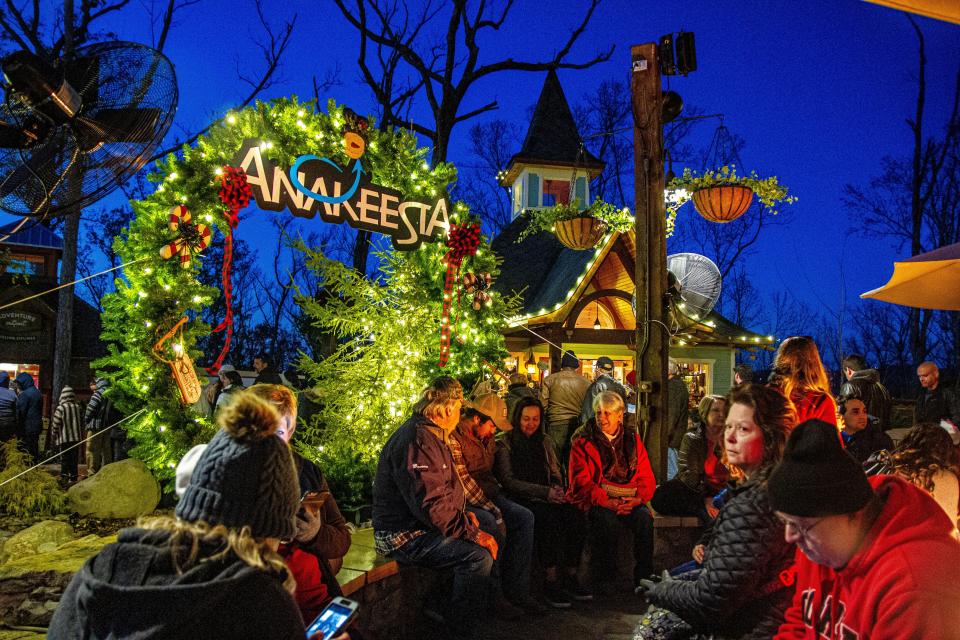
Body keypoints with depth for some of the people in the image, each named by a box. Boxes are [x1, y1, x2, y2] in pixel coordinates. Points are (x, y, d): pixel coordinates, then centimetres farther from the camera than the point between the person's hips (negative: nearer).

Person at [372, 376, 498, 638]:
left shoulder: (430, 436, 14)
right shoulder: (418, 441, -22)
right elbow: (432, 506, -28)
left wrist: (464, 514, 10)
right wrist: (474, 534, -22)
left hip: (421, 524, 11)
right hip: (403, 536, -11)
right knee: (478, 555, -25)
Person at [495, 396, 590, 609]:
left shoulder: (545, 442, 18)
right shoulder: (504, 443, 1)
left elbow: (556, 475, 18)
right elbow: (508, 481, -8)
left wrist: (557, 490, -7)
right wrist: (544, 492, -17)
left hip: (546, 499, 5)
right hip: (519, 501, -5)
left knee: (575, 514, -24)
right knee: (550, 517, -34)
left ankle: (569, 577, -16)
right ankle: (551, 582, -26)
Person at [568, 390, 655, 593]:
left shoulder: (633, 440, 14)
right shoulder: (583, 441, 4)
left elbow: (647, 477, 10)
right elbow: (581, 481, -5)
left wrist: (638, 498, -12)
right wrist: (607, 502, -19)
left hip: (629, 501, 3)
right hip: (596, 501, -2)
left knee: (645, 518, -28)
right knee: (607, 520, -33)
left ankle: (643, 577, -13)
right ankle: (605, 577, -16)